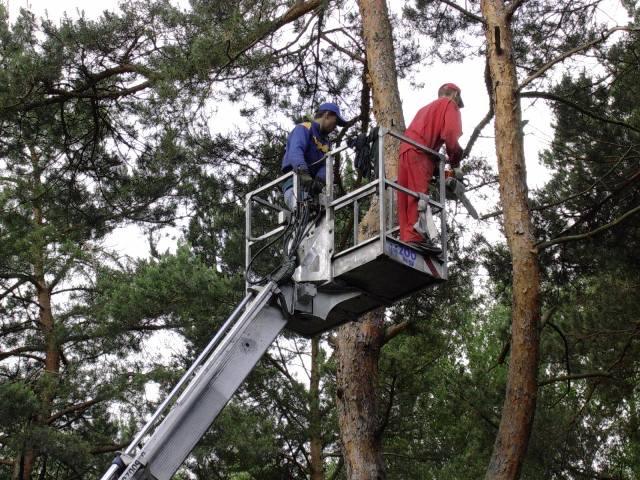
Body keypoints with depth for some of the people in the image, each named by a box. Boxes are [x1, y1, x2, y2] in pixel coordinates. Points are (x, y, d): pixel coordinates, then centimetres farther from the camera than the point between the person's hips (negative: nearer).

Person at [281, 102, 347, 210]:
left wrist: (320, 179, -21)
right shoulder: (303, 129, 1)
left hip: (313, 187, 7)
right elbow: (295, 151, -20)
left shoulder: (326, 141, 23)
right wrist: (303, 173, -39)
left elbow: (325, 165, 3)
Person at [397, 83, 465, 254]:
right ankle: (417, 237, -28)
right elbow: (450, 134, -6)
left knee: (406, 198, 2)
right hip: (420, 152, -8)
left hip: (405, 150, 8)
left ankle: (406, 237, -4)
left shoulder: (426, 108, 35)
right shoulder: (450, 105, 11)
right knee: (420, 193, -18)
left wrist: (436, 162, 16)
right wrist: (455, 162, 3)